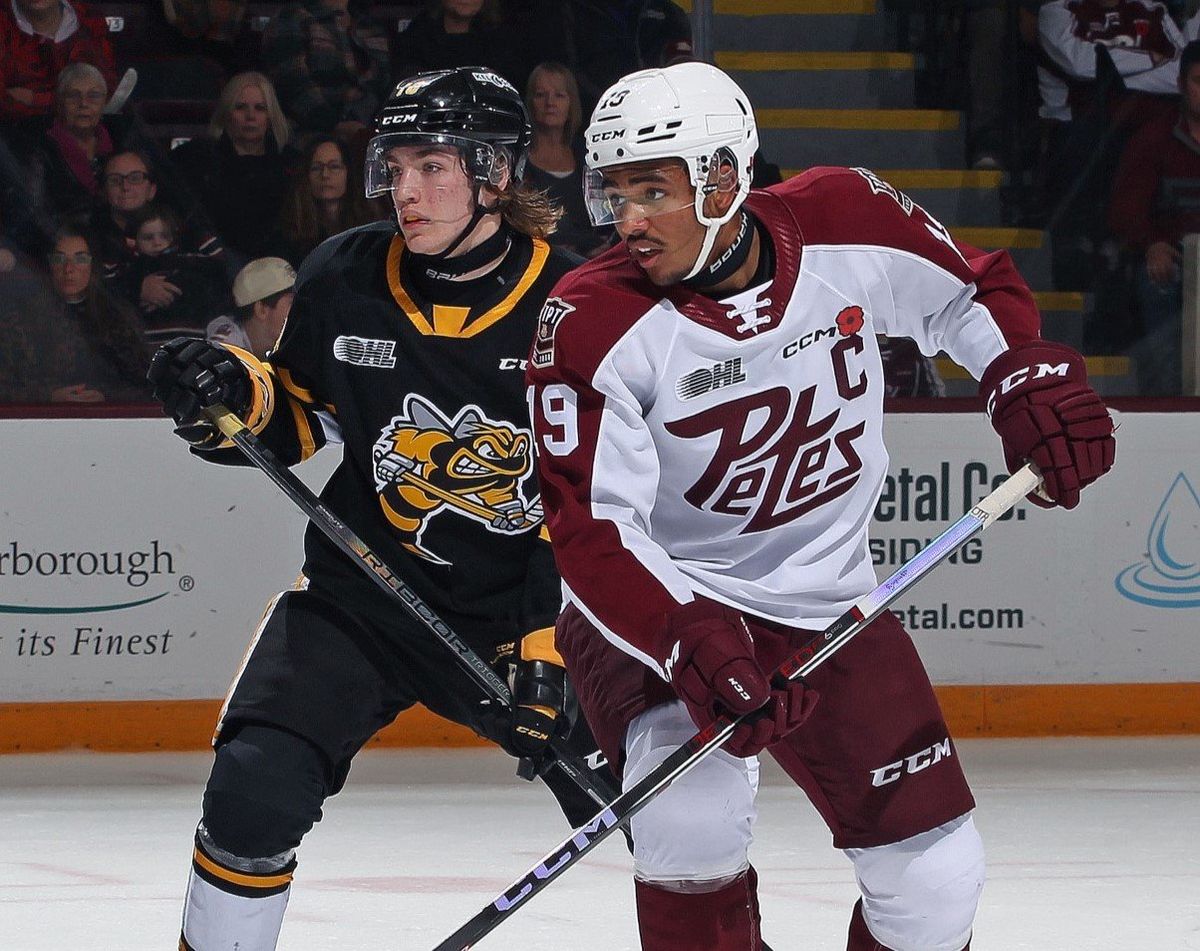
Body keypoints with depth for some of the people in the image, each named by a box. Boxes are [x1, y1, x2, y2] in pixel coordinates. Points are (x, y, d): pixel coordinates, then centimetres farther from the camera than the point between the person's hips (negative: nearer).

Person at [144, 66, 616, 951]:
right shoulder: (344, 279, -7)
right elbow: (299, 418, 9)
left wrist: (549, 644, -20)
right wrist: (236, 397, -13)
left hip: (521, 606, -1)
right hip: (363, 591, 1)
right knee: (255, 793, -17)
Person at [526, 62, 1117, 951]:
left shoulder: (846, 222, -13)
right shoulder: (593, 325, -21)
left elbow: (973, 289, 8)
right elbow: (591, 527, -23)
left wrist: (1033, 378, -10)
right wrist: (690, 644, -37)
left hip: (825, 601, 4)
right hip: (653, 605, -3)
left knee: (937, 879, 1)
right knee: (695, 815, -31)